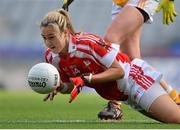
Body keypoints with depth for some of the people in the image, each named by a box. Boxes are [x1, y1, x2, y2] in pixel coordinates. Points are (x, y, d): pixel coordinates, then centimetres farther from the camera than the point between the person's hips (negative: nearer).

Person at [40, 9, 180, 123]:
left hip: (132, 77, -6)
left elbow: (119, 71, -25)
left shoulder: (88, 43, -29)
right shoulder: (51, 57, -9)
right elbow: (72, 86, 2)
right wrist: (60, 87, -21)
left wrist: (86, 79, -34)